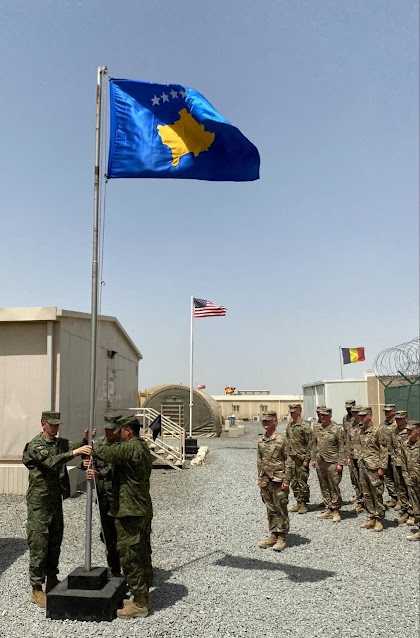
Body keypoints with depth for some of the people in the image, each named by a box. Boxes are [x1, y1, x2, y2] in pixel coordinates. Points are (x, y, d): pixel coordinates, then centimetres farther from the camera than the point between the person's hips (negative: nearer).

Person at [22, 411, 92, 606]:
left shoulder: (60, 442, 9)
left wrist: (85, 440, -24)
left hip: (56, 500, 7)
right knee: (39, 545, -1)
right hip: (39, 503, -7)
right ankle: (36, 590, 9)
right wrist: (74, 452, -42)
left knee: (55, 542, 16)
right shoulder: (35, 446, -15)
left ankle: (51, 580, 30)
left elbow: (75, 447, -4)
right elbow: (52, 462, -31)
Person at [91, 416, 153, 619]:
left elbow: (108, 452, -29)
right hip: (144, 510, 10)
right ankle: (143, 596, 28)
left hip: (130, 512, -10)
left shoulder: (130, 448, -19)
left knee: (129, 556, 0)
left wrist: (92, 447, -8)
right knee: (143, 553, 17)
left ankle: (139, 604, 8)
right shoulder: (143, 448, 13)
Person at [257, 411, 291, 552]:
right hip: (265, 480, 6)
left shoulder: (281, 439, -10)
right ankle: (273, 536, 22)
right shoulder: (261, 441, 8)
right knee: (270, 510, 12)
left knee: (281, 509, 1)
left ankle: (281, 538, 10)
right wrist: (259, 478, 13)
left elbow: (288, 460, -9)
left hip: (278, 480, -6)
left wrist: (286, 480, -13)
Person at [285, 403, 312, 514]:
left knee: (302, 482, -1)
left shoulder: (305, 427, -12)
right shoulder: (289, 425, 11)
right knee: (294, 482, 12)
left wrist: (306, 460, -14)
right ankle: (298, 503, 22)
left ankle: (303, 505, 9)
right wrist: (286, 455, 15)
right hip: (291, 458, 7)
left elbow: (310, 445, -12)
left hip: (301, 458, -7)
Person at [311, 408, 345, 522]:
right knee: (324, 487, 11)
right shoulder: (317, 429, 9)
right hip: (320, 462, 6)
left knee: (334, 487, -2)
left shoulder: (336, 429, -7)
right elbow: (314, 445, 17)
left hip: (332, 462, -6)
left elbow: (341, 447, -7)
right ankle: (328, 509, 21)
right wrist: (313, 459, 12)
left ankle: (336, 511, 8)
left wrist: (340, 463, -11)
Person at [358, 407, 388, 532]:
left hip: (374, 467, -7)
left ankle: (379, 520, 9)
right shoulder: (362, 431, 12)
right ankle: (371, 519, 20)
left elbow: (384, 450, -9)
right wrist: (360, 463, 15)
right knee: (367, 494, 11)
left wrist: (382, 467, -14)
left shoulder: (378, 430, -9)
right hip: (363, 467, 7)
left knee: (377, 494, -1)